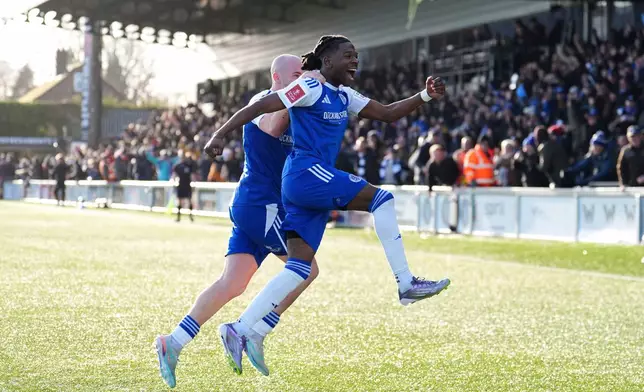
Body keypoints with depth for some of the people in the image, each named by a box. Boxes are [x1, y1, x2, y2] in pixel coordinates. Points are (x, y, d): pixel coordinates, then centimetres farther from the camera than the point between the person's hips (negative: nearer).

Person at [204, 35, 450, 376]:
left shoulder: (344, 96, 20)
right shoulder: (310, 88, -6)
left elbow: (388, 113, 21)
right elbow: (259, 106, -10)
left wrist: (425, 96, 8)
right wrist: (220, 134, -17)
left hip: (315, 181, 9)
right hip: (306, 173, -9)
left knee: (299, 267, 2)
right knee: (381, 198, -12)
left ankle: (239, 330, 0)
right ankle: (406, 283, -11)